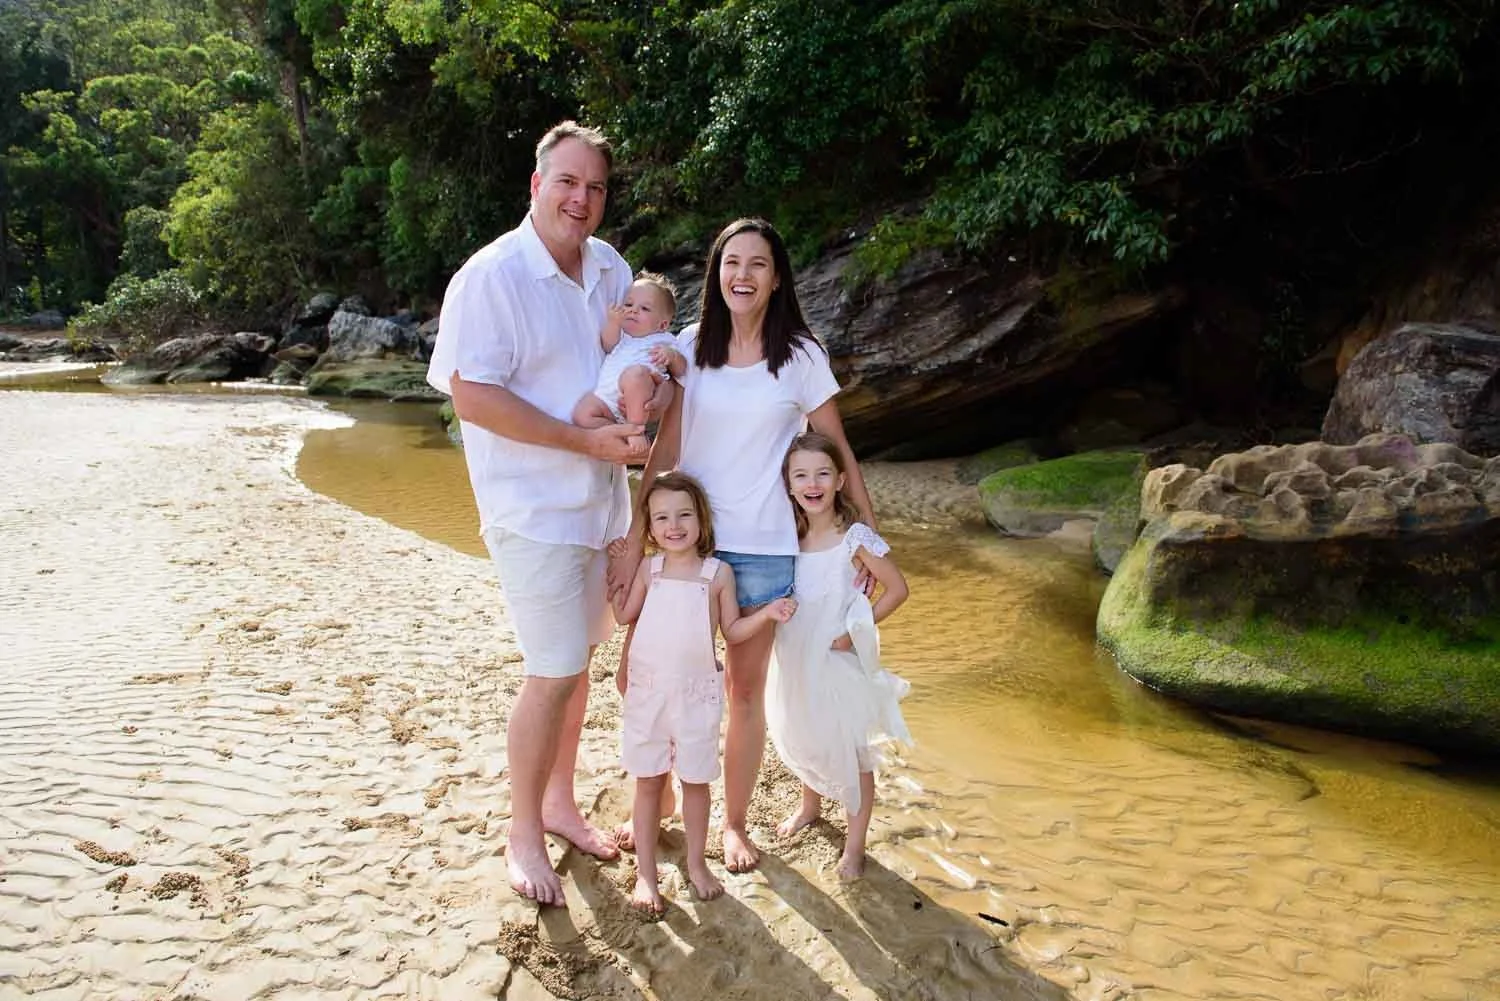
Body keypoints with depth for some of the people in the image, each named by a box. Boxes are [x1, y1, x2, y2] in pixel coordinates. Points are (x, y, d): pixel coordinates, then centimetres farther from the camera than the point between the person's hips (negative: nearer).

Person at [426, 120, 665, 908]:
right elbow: (472, 396, -21)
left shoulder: (611, 268, 6)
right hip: (534, 509, -7)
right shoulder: (490, 277, -15)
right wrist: (586, 440, -23)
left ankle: (560, 802, 35)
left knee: (575, 659, 17)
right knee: (553, 672, -3)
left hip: (602, 498, 7)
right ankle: (523, 834, 17)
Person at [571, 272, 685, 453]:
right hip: (606, 396, 4)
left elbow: (682, 371, 10)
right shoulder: (620, 333, 29)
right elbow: (608, 346, 8)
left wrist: (672, 356, -11)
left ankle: (636, 427, -26)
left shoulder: (663, 339, 19)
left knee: (634, 373, -37)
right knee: (581, 414, -21)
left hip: (638, 399, -4)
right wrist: (612, 323, -8)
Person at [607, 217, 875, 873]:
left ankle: (734, 821, 28)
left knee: (746, 686, 10)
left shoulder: (800, 356, -3)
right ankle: (659, 801, 31)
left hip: (764, 546, -1)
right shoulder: (690, 347, 0)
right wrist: (636, 537, -5)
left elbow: (837, 450, 3)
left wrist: (870, 529, 1)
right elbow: (664, 448, -1)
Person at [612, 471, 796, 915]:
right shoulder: (648, 569, 2)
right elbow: (625, 615, 9)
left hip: (697, 694, -1)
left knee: (695, 780, 10)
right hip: (647, 691, 1)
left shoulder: (719, 572, -3)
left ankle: (696, 864, 29)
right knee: (648, 781, 8)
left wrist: (768, 613, -11)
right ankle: (645, 874, 20)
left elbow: (732, 630, 2)